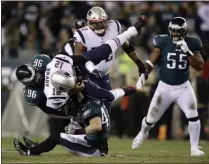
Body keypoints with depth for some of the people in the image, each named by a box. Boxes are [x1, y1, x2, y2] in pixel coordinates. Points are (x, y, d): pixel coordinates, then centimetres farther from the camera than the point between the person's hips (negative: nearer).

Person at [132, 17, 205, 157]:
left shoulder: (191, 44, -7)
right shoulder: (163, 42, -10)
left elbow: (199, 66, -14)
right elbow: (151, 62, -6)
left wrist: (188, 52, -27)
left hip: (183, 87, 0)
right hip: (164, 87, 0)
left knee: (193, 116, -17)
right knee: (151, 119, 9)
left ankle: (194, 148, -2)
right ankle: (143, 133, 44)